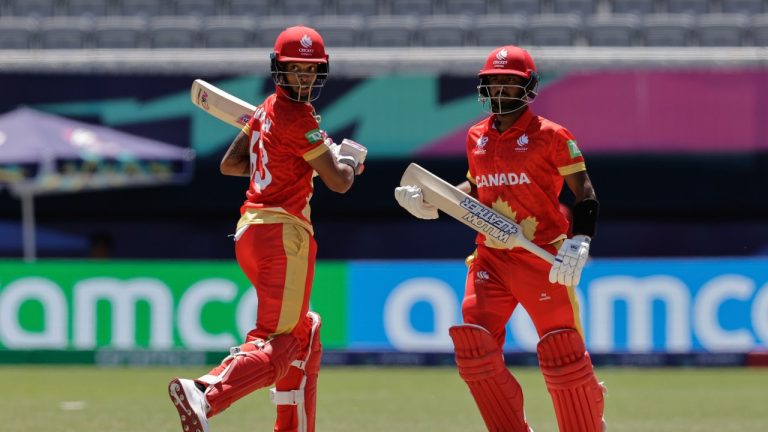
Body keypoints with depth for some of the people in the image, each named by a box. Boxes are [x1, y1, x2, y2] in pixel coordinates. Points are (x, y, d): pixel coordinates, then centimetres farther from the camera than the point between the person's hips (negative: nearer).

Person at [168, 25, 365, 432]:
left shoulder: (268, 108, 13)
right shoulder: (298, 118, -12)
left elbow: (229, 164, 21)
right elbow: (338, 182, -9)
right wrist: (349, 160, 13)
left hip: (249, 231, 10)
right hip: (283, 231, -10)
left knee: (303, 335, 21)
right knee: (276, 344, -14)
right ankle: (204, 393, -35)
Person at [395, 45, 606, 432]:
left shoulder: (550, 135, -7)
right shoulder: (477, 137, 10)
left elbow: (584, 193, -7)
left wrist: (579, 242, -19)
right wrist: (434, 202, 8)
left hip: (543, 258, -5)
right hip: (491, 256, 5)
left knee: (562, 354, -4)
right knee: (473, 343, -7)